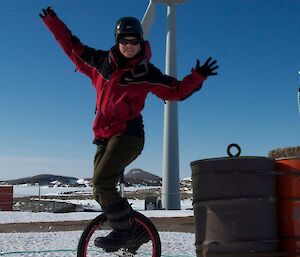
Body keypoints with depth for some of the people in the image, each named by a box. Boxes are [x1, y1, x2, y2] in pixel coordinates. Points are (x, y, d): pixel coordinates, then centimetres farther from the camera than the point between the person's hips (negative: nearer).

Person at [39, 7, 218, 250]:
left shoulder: (146, 72, -5)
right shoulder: (101, 61, 5)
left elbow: (177, 90, 1)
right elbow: (73, 47, 17)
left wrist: (198, 76, -12)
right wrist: (52, 21, 17)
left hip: (128, 136, -6)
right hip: (105, 136, 6)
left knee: (102, 183, -21)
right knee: (100, 191, 9)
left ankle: (123, 233, -6)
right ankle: (128, 231, 25)